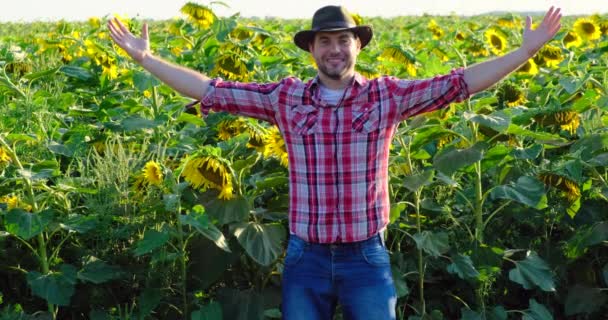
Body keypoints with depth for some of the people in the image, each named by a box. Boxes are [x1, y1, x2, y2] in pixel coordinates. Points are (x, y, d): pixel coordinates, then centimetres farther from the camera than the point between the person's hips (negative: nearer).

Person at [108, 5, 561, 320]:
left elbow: (458, 83, -5)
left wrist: (527, 50, -10)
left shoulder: (387, 96, -3)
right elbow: (212, 91, 2)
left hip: (366, 258, -1)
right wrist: (145, 57, 0)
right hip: (305, 258, 1)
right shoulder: (285, 98, 0)